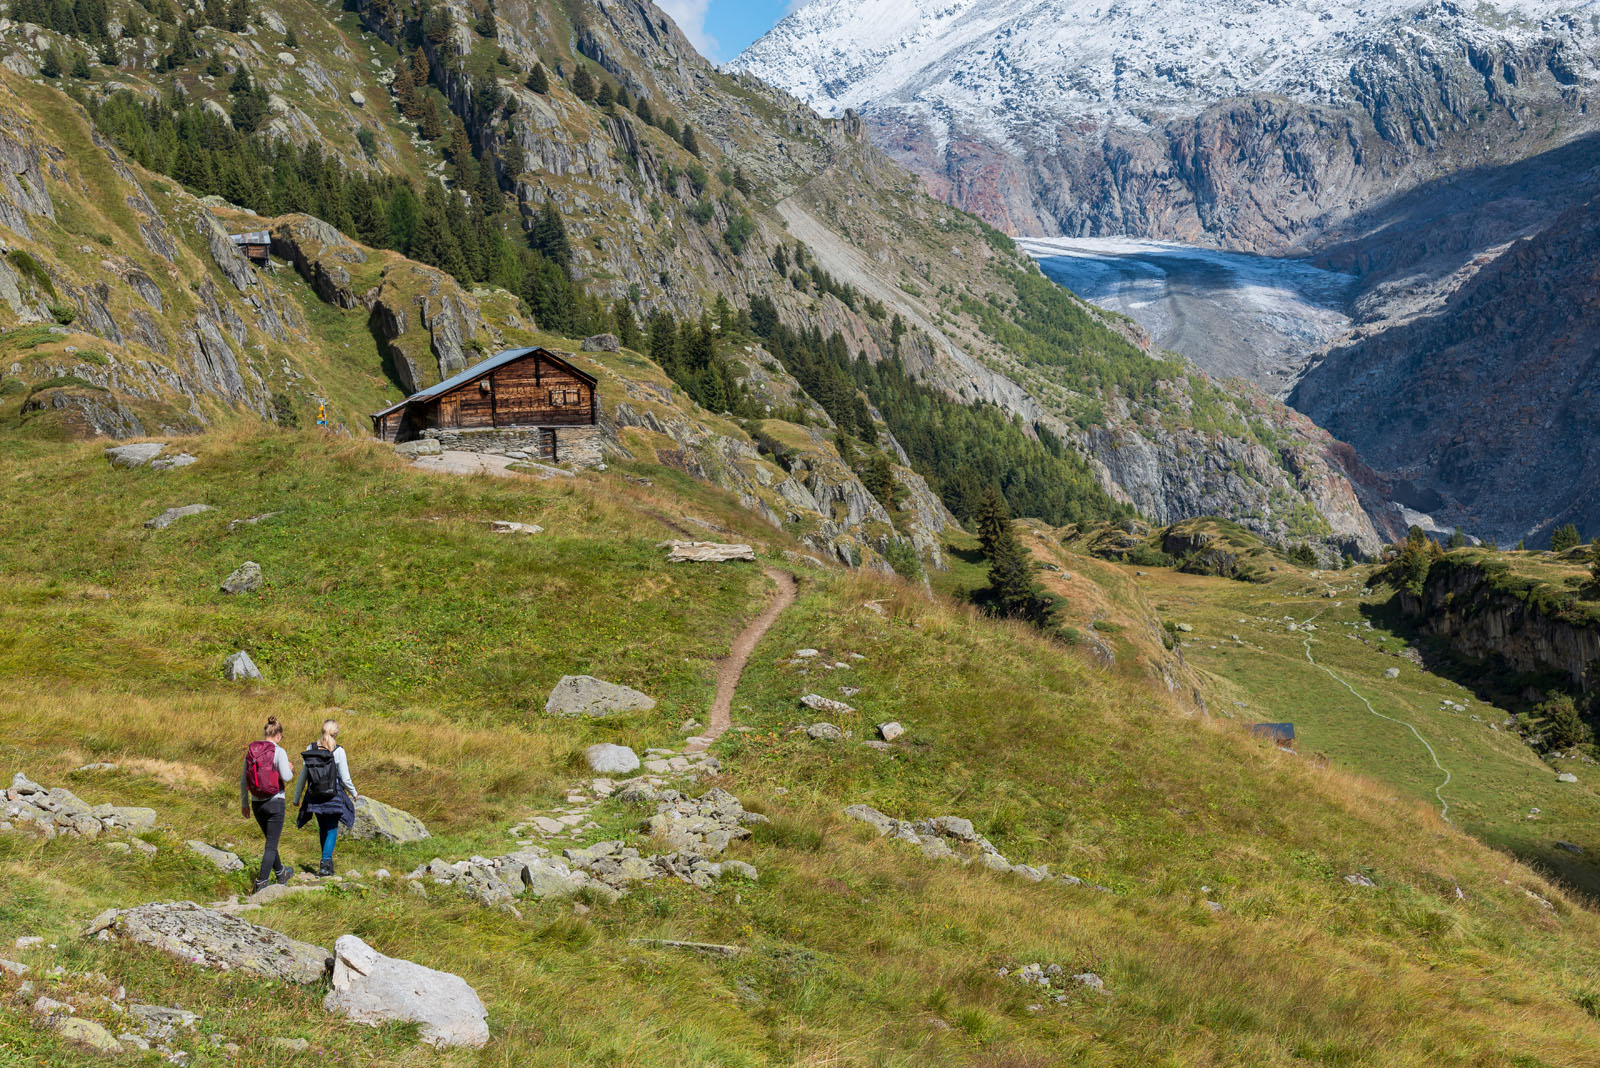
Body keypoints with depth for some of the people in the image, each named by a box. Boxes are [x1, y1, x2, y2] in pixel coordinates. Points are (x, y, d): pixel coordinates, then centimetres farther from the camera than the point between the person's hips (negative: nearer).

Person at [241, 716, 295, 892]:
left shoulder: (250, 751, 2)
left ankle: (280, 873, 42)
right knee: (271, 844, 2)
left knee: (271, 839, 24)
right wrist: (290, 769, 5)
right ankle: (261, 883, -1)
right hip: (275, 802, -6)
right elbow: (285, 777, -18)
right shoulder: (278, 752, -14)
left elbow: (244, 780, 5)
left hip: (256, 803, 6)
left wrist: (244, 803, 14)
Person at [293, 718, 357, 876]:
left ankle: (327, 861, 28)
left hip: (314, 796, 3)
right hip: (333, 796, -3)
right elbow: (345, 779, -8)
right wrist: (354, 793, 11)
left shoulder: (310, 749, -4)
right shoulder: (338, 751, -13)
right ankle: (326, 861, -6)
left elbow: (303, 776, 0)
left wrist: (297, 797, 11)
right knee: (332, 829, 8)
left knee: (323, 828, 19)